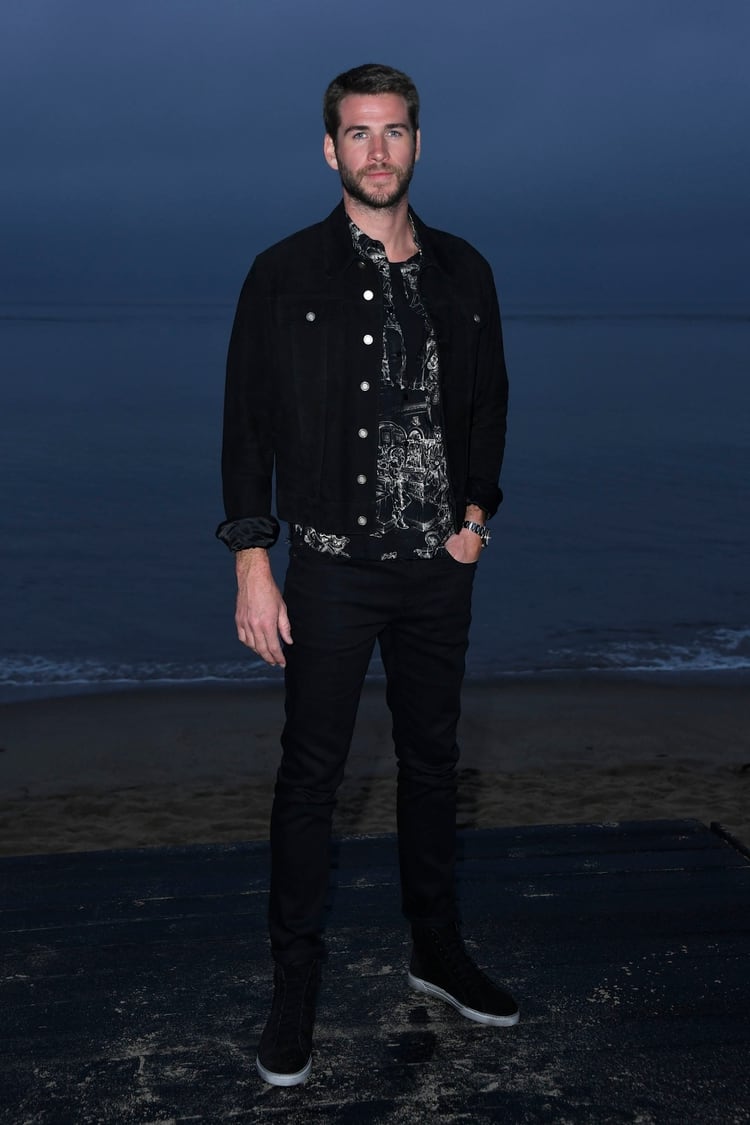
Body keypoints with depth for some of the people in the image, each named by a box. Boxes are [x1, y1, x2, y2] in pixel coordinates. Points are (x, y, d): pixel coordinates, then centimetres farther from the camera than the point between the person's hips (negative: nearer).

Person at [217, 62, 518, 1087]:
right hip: (332, 567, -3)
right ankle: (295, 985, 15)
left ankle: (438, 952, 31)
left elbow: (488, 405, 16)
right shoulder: (286, 275, -4)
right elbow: (247, 422, -4)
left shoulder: (462, 273, 7)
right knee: (312, 775, 2)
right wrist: (253, 563, -10)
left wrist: (477, 512, 1)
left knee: (432, 759, 14)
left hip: (440, 565, 4)